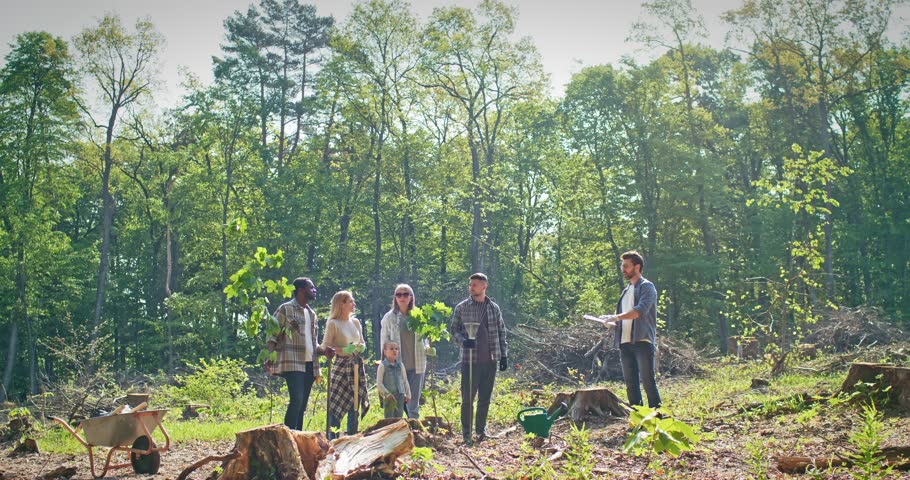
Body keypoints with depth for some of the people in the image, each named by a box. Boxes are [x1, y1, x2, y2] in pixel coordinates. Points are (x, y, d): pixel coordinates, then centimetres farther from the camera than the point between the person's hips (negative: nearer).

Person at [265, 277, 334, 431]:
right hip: (293, 364, -7)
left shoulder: (311, 314, 20)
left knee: (302, 405, 6)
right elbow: (273, 336, -5)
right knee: (296, 400, -19)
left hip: (309, 364, 7)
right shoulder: (286, 309, 0)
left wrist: (323, 351, 6)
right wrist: (269, 357, -19)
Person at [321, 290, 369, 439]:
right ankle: (333, 440, 3)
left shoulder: (356, 322, 10)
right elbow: (325, 347, -9)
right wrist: (344, 350, -20)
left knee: (355, 405, 7)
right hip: (340, 367, -5)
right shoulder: (333, 323, -7)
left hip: (357, 366, 6)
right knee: (336, 406, -5)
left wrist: (361, 347, -2)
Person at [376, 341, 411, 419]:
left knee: (398, 417, 9)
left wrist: (408, 394, 10)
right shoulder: (382, 366, -6)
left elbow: (405, 381, 14)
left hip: (400, 396, 5)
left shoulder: (400, 365, 9)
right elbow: (379, 383, -9)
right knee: (389, 419, -2)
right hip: (388, 397, -4)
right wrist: (387, 394, -15)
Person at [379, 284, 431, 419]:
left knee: (414, 402, 9)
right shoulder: (389, 317, 1)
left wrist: (427, 348, -5)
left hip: (416, 365, 2)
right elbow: (384, 341, 4)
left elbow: (425, 337, 15)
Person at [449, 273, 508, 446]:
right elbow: (453, 329, 4)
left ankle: (481, 430, 22)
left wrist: (504, 355, 8)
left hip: (490, 360, 2)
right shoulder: (461, 308, 0)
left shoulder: (494, 308, 7)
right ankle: (466, 433, 9)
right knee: (468, 397, -1)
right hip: (470, 359, -2)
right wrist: (463, 339, -16)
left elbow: (501, 332, 12)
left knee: (485, 398, 10)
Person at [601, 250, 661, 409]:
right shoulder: (626, 290, 21)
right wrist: (613, 323, 6)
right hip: (625, 342, 8)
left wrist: (616, 317, -22)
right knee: (630, 382, 7)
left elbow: (641, 310, -19)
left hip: (642, 341, -8)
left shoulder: (646, 287, -3)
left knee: (647, 380, -10)